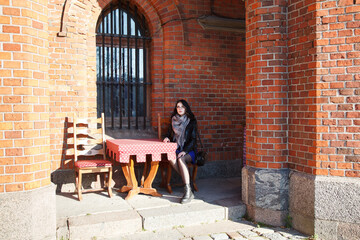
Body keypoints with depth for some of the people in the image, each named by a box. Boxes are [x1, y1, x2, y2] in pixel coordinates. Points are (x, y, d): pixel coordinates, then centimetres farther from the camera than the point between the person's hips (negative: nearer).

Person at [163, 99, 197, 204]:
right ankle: (187, 181, -30)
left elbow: (193, 139, -4)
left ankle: (188, 191, -40)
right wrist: (167, 138, -3)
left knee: (181, 159, -35)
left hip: (189, 150, -3)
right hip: (176, 149, 3)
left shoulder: (191, 121, 1)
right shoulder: (173, 120, 11)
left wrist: (185, 151, -18)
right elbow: (169, 134, 22)